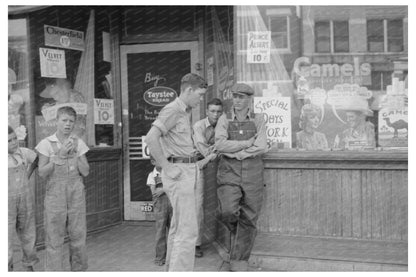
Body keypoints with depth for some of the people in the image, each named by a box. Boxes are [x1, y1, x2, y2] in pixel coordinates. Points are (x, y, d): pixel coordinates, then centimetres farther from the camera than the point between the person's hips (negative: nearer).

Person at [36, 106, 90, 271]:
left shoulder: (79, 143, 4)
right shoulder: (46, 144, -1)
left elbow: (85, 172, 2)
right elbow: (42, 173, -5)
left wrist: (74, 154, -11)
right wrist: (59, 155, -15)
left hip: (76, 195, 2)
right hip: (54, 195, -2)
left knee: (78, 236, 6)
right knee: (54, 238, 0)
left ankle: (79, 269, 19)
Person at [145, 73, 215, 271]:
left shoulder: (186, 112, 18)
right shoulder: (172, 110, -12)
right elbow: (151, 138, -24)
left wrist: (195, 163, 18)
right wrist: (166, 167, -21)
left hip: (187, 171, 10)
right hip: (178, 172, -10)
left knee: (177, 228, 15)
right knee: (188, 230, -10)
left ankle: (171, 270, 25)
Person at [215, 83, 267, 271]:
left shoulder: (258, 121, 4)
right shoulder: (224, 120, 3)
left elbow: (261, 148, -10)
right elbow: (220, 145, -12)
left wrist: (233, 152, -13)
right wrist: (247, 143, -12)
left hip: (252, 173, 1)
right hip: (229, 173, 0)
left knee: (248, 219, 0)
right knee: (228, 212, -20)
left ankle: (238, 264, 10)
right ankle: (237, 230, 17)